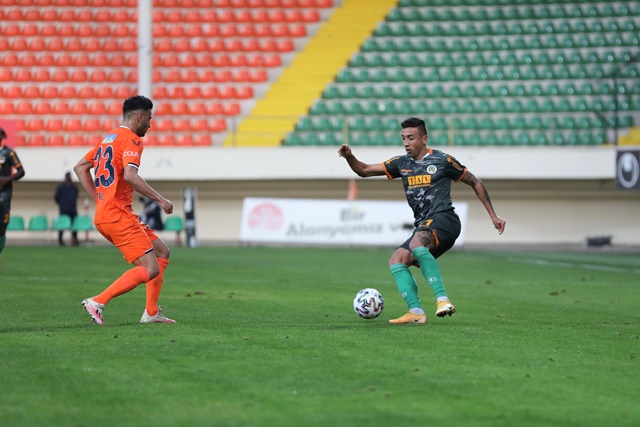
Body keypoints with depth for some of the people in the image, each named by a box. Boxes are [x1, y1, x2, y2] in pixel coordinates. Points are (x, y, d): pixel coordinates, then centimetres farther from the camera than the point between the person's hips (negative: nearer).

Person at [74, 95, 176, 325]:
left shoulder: (108, 138, 19)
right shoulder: (132, 140, -9)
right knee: (150, 269, -12)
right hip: (118, 216, -10)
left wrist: (100, 198, 20)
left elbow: (80, 168, 24)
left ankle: (151, 313, 12)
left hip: (104, 213, 10)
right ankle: (98, 302, -16)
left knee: (161, 252, 16)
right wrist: (160, 199, -19)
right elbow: (130, 175, -26)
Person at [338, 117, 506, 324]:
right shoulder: (402, 163, 16)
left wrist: (493, 215, 7)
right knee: (396, 261, -8)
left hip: (444, 219, -7)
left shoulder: (442, 160, 0)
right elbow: (365, 170, 18)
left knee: (416, 243, -35)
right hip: (423, 227, 7)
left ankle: (442, 299, -40)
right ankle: (416, 312, -16)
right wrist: (349, 156, -4)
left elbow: (475, 183, 9)